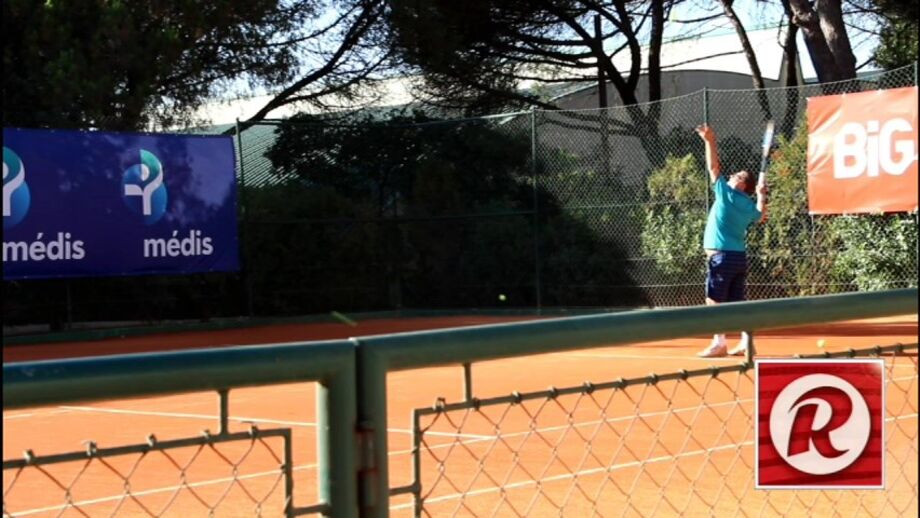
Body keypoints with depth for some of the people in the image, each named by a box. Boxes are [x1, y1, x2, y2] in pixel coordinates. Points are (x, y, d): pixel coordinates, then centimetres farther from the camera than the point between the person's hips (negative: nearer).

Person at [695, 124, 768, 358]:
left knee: (714, 301, -6)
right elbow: (761, 216, 34)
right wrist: (762, 195, 38)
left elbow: (714, 167, -6)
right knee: (736, 302, 10)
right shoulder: (749, 205, 12)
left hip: (722, 256, -7)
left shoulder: (726, 194, -6)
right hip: (739, 257, 8)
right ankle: (746, 342, 6)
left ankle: (719, 343, -12)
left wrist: (710, 142, -4)